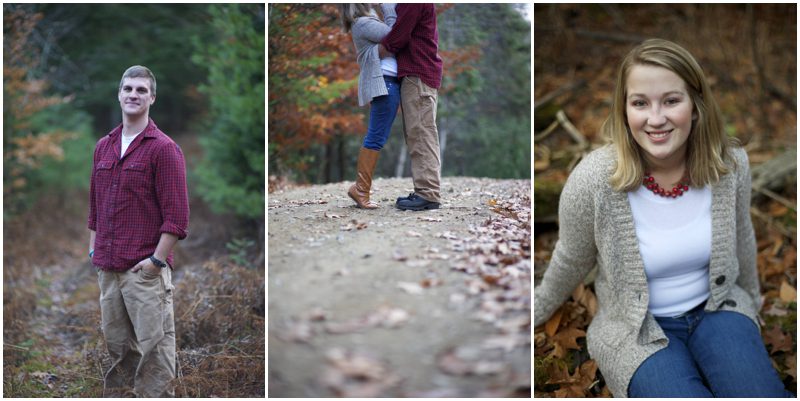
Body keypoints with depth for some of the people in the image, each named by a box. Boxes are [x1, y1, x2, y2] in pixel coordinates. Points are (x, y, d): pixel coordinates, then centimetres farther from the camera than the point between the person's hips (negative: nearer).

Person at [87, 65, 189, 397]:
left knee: (154, 350, -3)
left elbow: (177, 214, -12)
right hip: (108, 268, 7)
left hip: (145, 270, -6)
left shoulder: (163, 148, -8)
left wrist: (156, 260, -15)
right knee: (117, 347, 16)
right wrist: (94, 249, 14)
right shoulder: (103, 146, 12)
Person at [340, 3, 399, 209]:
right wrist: (389, 8, -6)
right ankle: (361, 189, -7)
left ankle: (361, 188, 10)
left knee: (376, 138, 8)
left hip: (388, 83, 10)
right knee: (376, 138, -9)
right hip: (383, 83, -10)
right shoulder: (363, 23, -7)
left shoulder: (368, 21, 22)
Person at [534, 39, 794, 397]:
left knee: (763, 390, -22)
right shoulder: (593, 180, -23)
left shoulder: (731, 163, -13)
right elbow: (571, 261, -2)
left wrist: (751, 298, 25)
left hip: (716, 309, 3)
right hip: (637, 330, -3)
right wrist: (536, 312, 14)